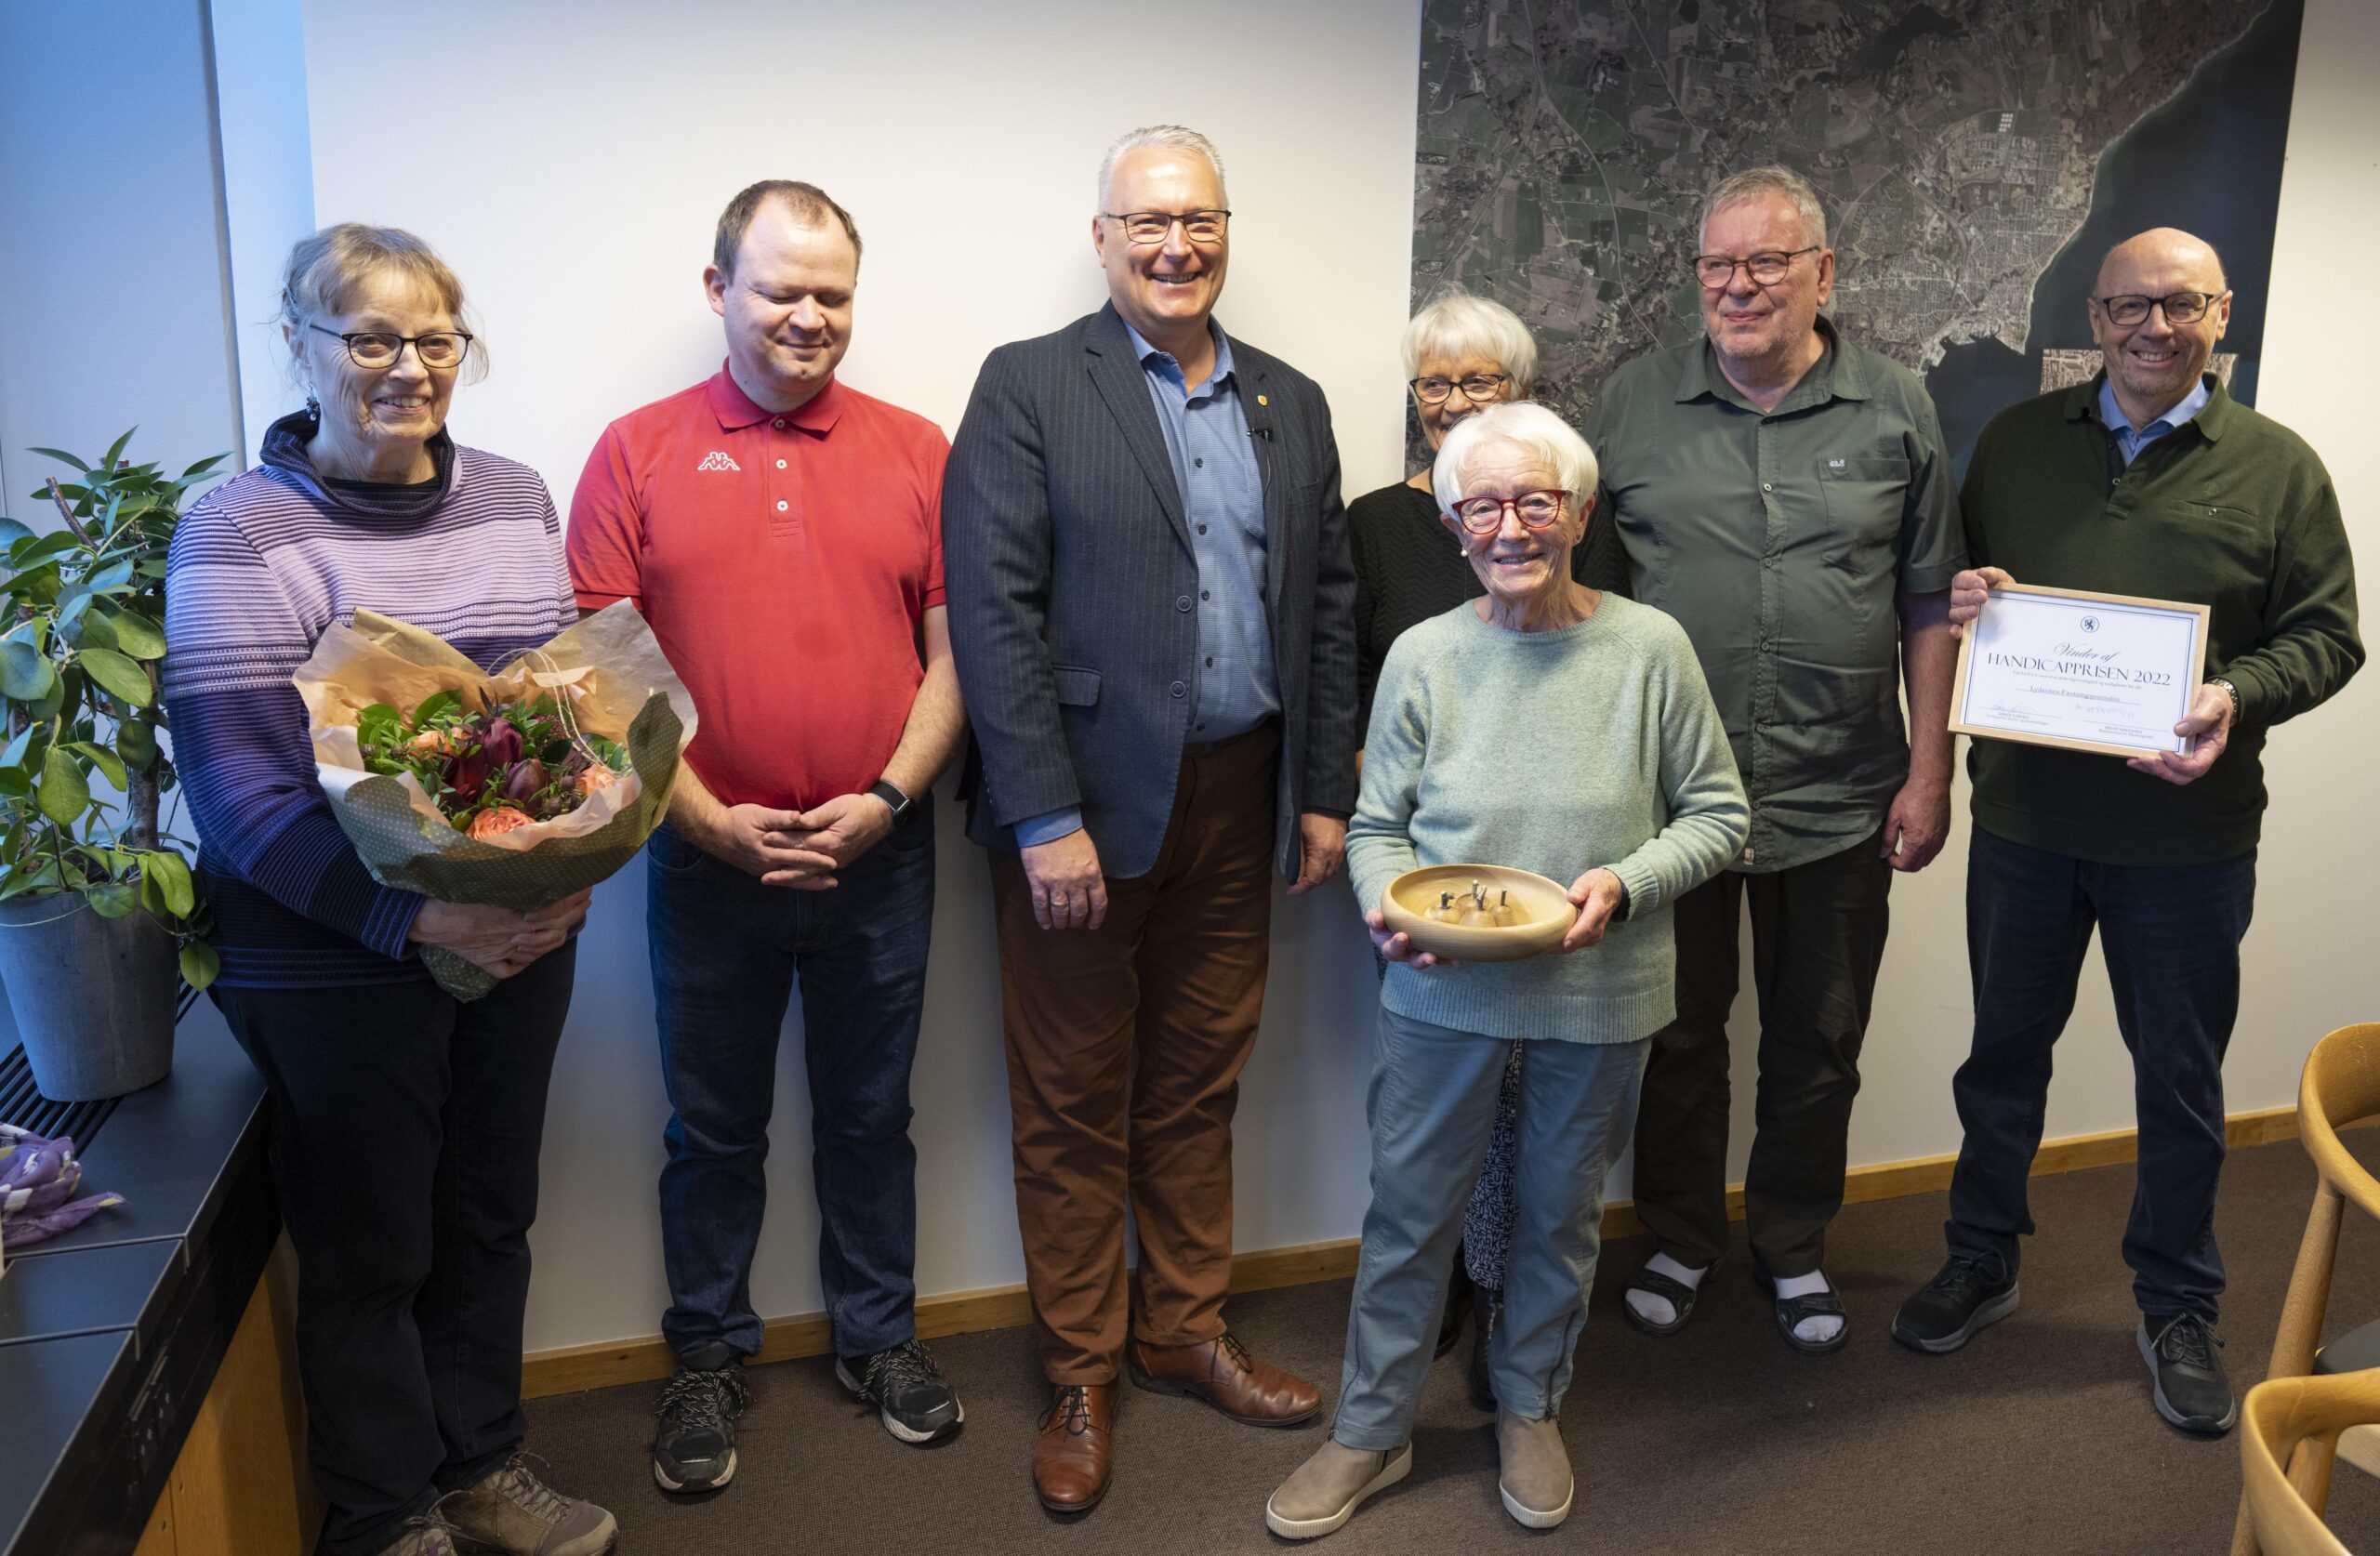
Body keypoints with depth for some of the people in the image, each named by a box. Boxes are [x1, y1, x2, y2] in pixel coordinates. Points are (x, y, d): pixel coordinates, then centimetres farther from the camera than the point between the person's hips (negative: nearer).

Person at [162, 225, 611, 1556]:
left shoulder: (516, 498, 6)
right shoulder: (241, 534, -10)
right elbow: (237, 789, -15)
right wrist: (415, 918, -24)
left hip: (525, 933, 5)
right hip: (339, 960, -5)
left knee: (492, 1215, 18)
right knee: (370, 1247, 11)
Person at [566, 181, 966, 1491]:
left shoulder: (916, 451, 2)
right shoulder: (638, 453, -1)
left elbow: (955, 653, 1)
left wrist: (885, 799, -11)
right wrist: (705, 818, -12)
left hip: (879, 857, 1)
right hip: (708, 858, -1)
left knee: (870, 1114, 15)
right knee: (714, 1126, 14)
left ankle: (878, 1335, 34)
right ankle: (707, 1357, 33)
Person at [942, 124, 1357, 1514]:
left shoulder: (1292, 403, 12)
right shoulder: (1029, 387, -4)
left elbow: (1328, 607, 12)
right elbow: (994, 613, -12)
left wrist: (1327, 794, 7)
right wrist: (1046, 819, -17)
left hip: (1238, 808, 4)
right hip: (1085, 801, -4)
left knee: (1199, 1086, 16)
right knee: (1075, 1103, 8)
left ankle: (1186, 1331, 34)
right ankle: (1083, 1373, 24)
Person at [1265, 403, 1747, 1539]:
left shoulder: (1649, 648, -5)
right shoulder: (1424, 656, -3)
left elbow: (1716, 815, 0)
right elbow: (1376, 827, 3)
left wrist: (1626, 883, -17)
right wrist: (1388, 906, -17)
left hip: (1598, 992, 0)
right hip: (1444, 989, 0)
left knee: (1560, 1211, 17)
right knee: (1409, 1208, 9)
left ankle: (1529, 1410, 41)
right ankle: (1371, 1429, 29)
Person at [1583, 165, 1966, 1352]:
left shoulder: (1896, 411, 1)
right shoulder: (1634, 404, 1)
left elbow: (1932, 605, 4)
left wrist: (1928, 773, 0)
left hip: (1837, 801, 1)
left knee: (1818, 1047, 14)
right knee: (1678, 1035, 13)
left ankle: (1793, 1246, 35)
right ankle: (1680, 1238, 34)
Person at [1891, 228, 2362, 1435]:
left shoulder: (2277, 466, 0)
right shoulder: (2017, 441, 7)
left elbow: (2326, 633, -1)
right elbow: (1946, 582, 14)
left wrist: (2239, 695, -20)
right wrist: (1955, 601, -10)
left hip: (2189, 835, -1)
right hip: (2025, 815, 2)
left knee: (2181, 1079, 11)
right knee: (2004, 1052, 15)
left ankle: (2178, 1309, 30)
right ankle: (1980, 1264, 34)